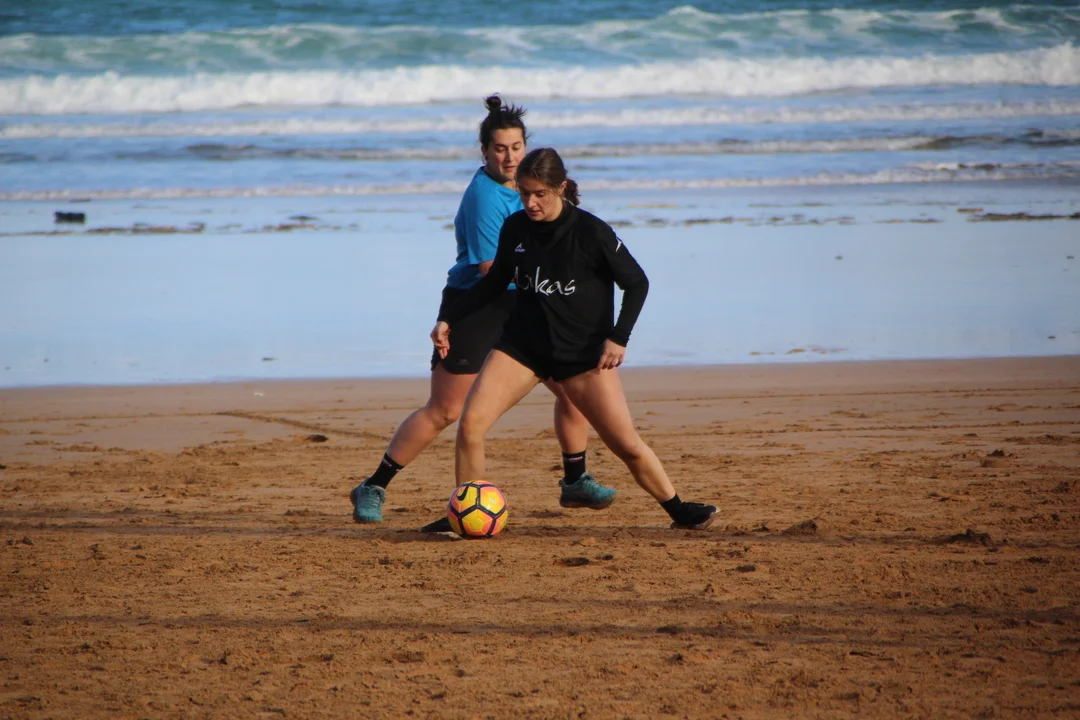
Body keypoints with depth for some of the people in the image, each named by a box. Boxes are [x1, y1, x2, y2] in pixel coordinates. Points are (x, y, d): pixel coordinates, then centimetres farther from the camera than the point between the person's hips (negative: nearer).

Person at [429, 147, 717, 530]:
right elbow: (494, 282, 15)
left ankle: (679, 510, 14)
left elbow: (636, 282, -5)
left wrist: (618, 337, -15)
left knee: (627, 444, -6)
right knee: (470, 423, -14)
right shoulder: (514, 228, -2)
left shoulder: (591, 232, -14)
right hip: (522, 344, 3)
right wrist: (449, 318, 7)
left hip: (584, 351, -3)